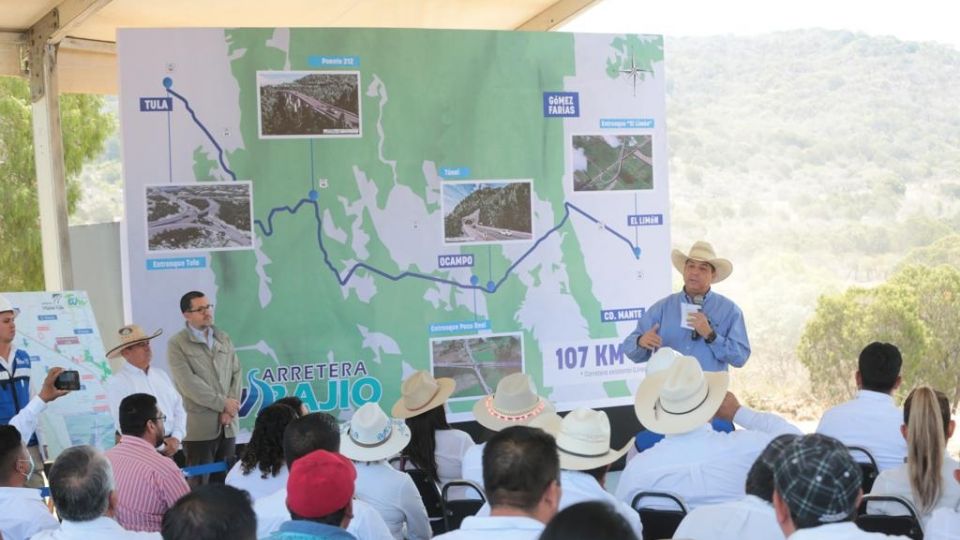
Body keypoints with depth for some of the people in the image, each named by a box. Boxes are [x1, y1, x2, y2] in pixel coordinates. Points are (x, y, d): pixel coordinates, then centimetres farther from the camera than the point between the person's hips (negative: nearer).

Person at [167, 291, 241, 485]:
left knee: (225, 483, 7)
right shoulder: (177, 344, -2)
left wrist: (230, 410, -5)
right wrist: (222, 403, -11)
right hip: (199, 427, -5)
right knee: (200, 485, -1)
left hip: (227, 425, 5)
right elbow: (188, 384, -11)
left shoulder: (224, 339, 14)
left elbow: (236, 373, 9)